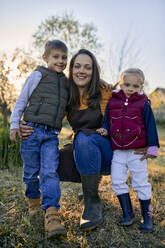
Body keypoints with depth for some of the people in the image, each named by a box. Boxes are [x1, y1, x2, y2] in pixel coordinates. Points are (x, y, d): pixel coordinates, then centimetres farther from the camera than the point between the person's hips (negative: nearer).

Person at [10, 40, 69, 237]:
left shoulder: (65, 82, 18)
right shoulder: (38, 75, 3)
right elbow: (22, 100, 4)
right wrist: (14, 124, -2)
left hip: (52, 134, 3)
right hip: (32, 130, -2)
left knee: (50, 172, -10)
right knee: (31, 172, 6)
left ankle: (51, 215, -12)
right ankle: (34, 202, 30)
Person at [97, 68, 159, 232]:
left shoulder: (143, 104, -2)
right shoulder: (112, 102, 6)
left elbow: (150, 125, -1)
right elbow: (107, 120, 15)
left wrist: (152, 146, -5)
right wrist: (104, 129, -6)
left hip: (137, 152, -3)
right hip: (118, 151, 3)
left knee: (141, 183, 4)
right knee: (117, 181, 2)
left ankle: (147, 217, 19)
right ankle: (127, 213, 19)